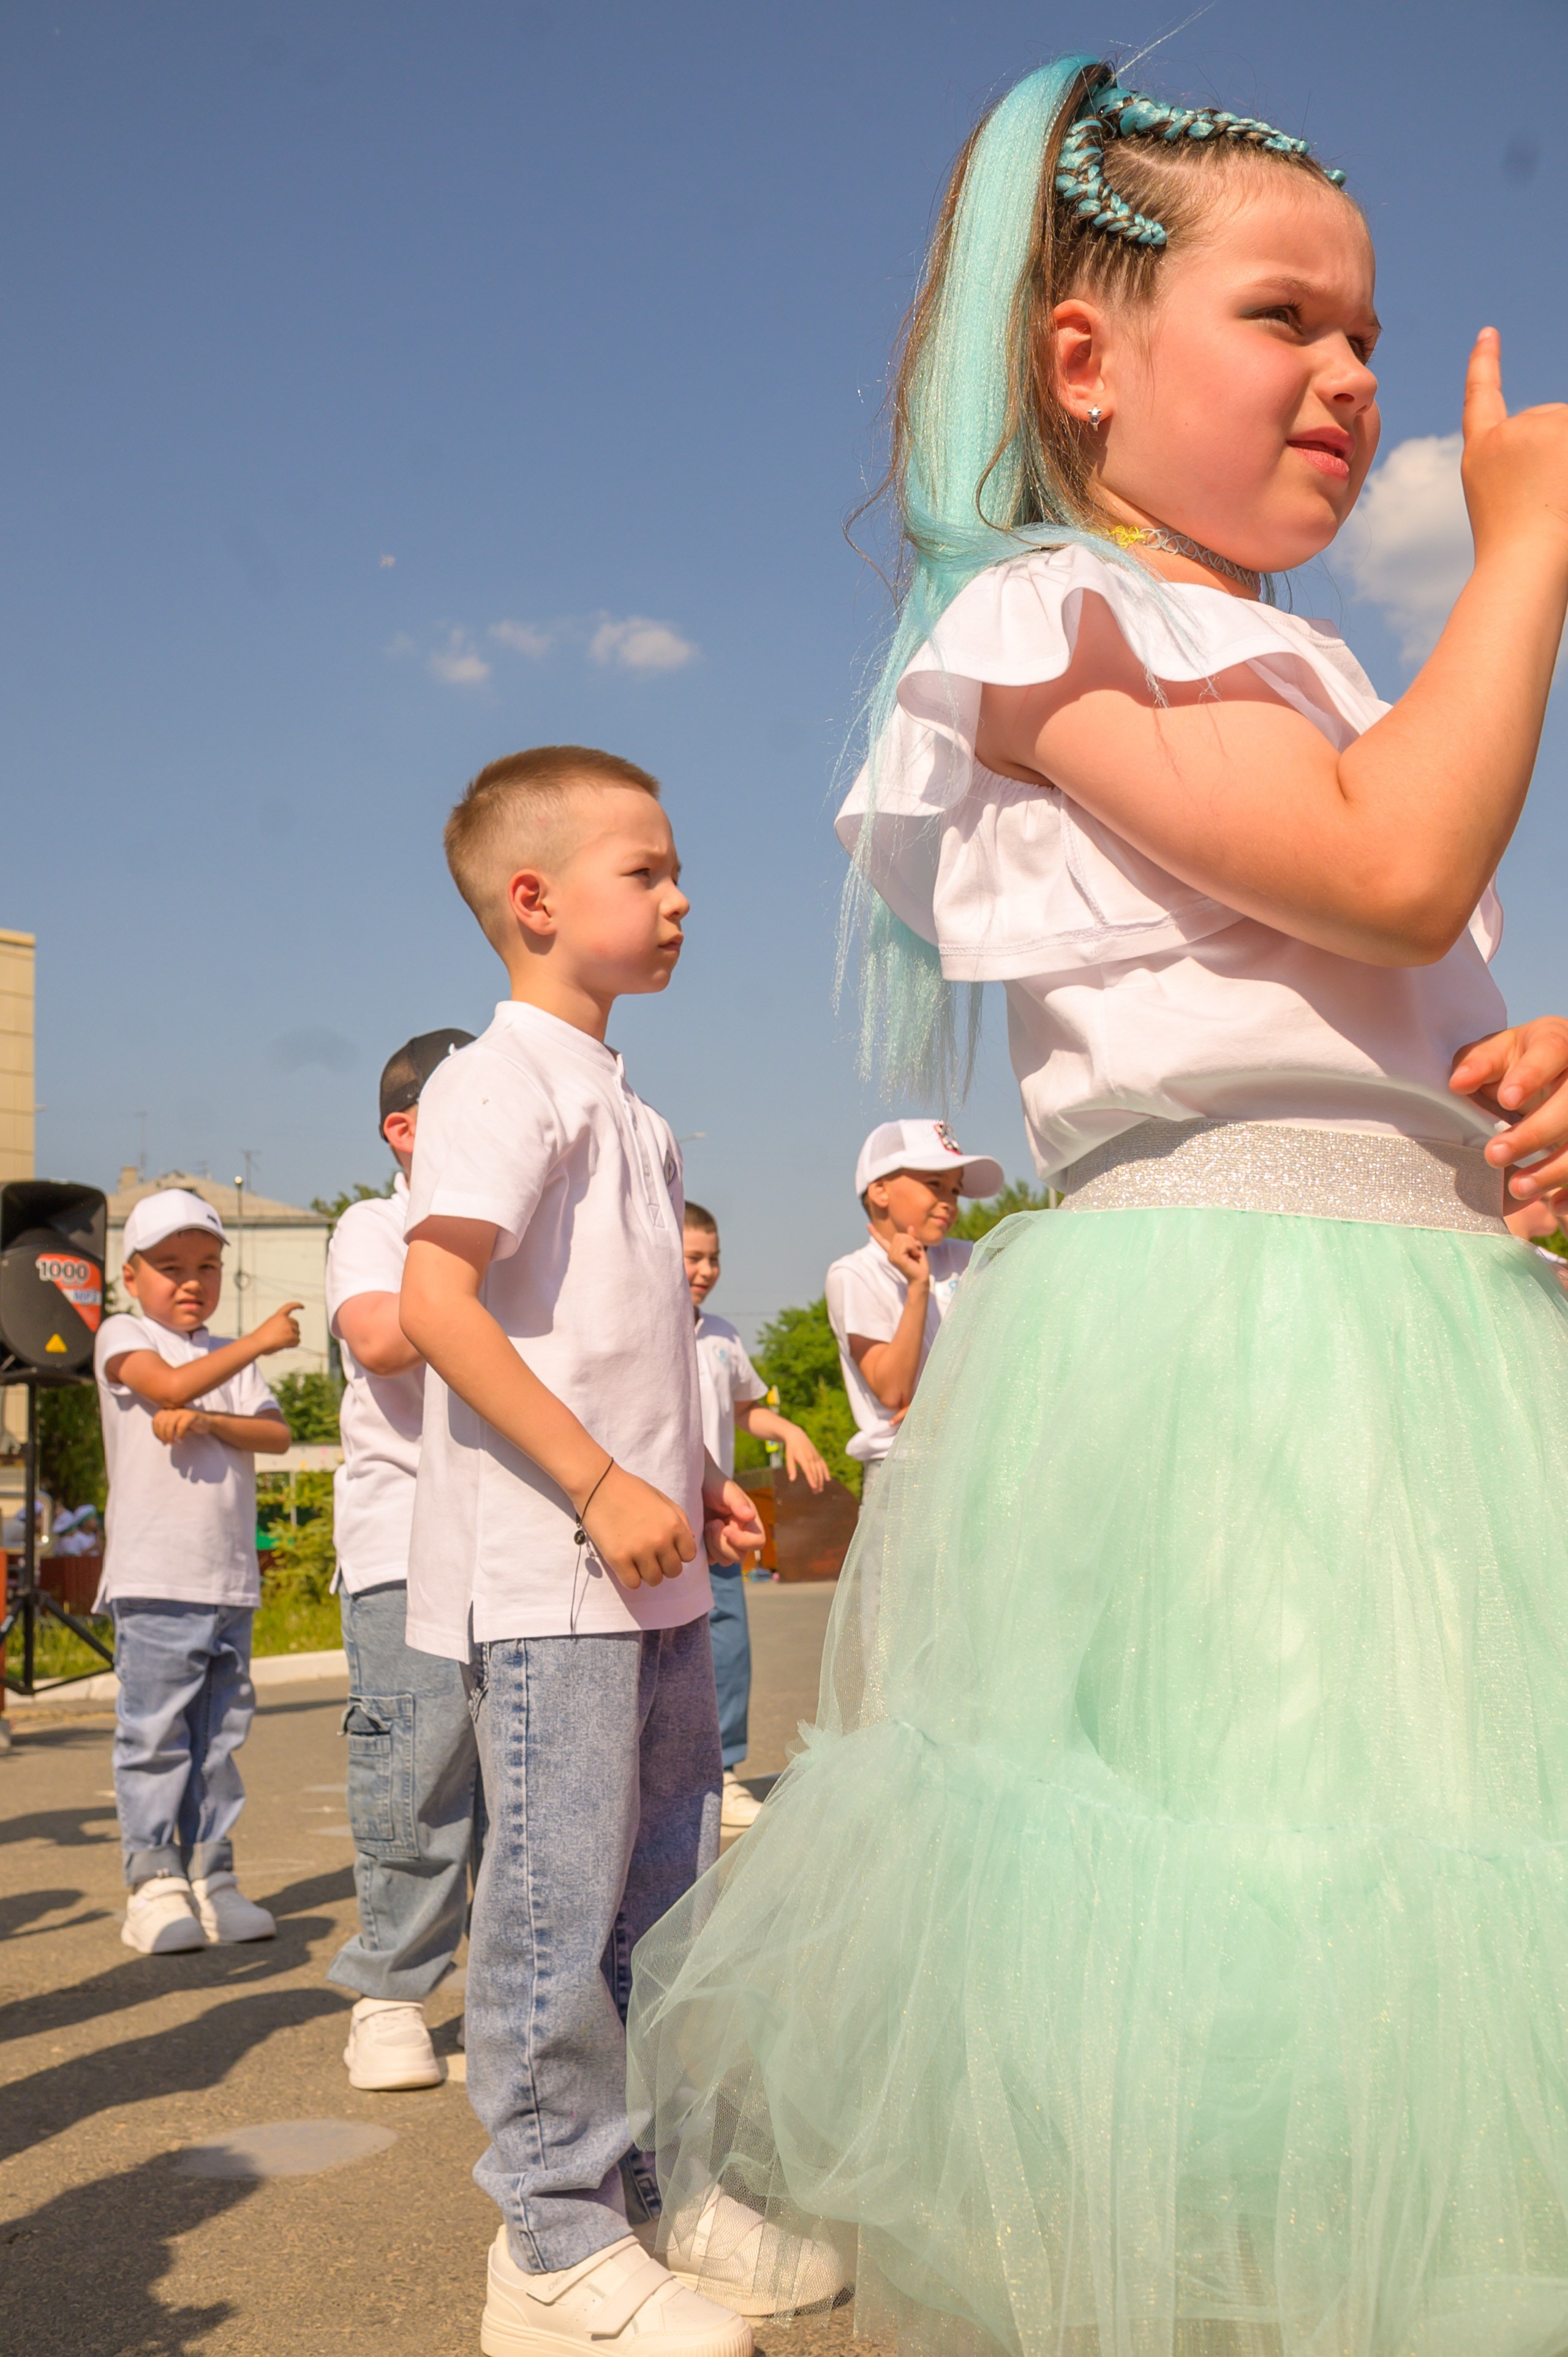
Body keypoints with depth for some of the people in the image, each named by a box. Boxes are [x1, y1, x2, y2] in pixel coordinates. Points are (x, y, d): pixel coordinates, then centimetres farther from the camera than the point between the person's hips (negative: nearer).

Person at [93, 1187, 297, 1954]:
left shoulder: (231, 1358, 17)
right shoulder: (122, 1336, 2)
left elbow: (276, 1433, 3)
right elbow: (171, 1384, -18)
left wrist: (204, 1421, -14)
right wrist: (258, 1341, -17)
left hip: (231, 1582, 5)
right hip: (154, 1581, -5)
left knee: (217, 1738, 8)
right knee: (154, 1737, -5)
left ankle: (211, 1877, 15)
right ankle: (153, 1887, 1)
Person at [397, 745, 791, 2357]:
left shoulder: (624, 1107, 18)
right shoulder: (503, 1081, -10)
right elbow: (436, 1297, -21)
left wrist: (695, 1480, 16)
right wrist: (603, 1487, -22)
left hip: (646, 1566, 10)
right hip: (543, 1569, -10)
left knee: (664, 1887, 14)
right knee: (559, 1893, -4)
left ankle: (659, 2192, 27)